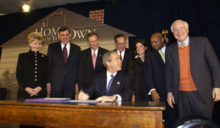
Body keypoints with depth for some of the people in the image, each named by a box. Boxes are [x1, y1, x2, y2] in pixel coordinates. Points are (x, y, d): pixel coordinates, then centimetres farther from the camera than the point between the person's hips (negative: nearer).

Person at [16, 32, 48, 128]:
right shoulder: (22, 56, 10)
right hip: (25, 92, -1)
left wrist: (39, 87, -8)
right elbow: (18, 74, 4)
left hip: (40, 92, 1)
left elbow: (46, 75, 8)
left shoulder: (44, 58, 14)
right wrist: (27, 88, -9)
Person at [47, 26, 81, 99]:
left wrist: (77, 82, 2)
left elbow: (78, 66, 8)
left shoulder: (76, 49, 9)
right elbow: (48, 65, 5)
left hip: (70, 84, 1)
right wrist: (48, 82, -1)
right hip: (55, 83, 0)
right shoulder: (52, 47, 8)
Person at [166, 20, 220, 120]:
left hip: (202, 93, -1)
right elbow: (169, 73, 11)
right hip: (181, 95, 2)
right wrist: (169, 92, 9)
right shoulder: (170, 50, 8)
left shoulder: (202, 42, 2)